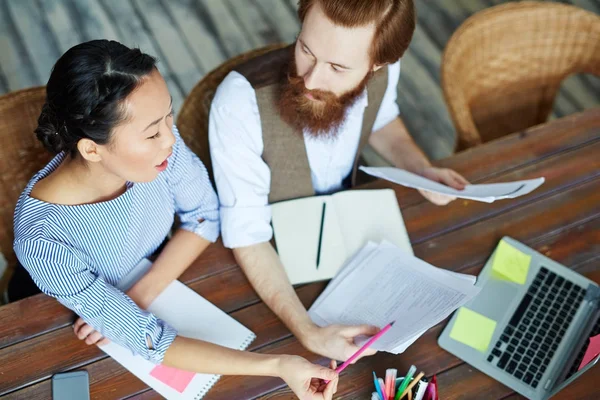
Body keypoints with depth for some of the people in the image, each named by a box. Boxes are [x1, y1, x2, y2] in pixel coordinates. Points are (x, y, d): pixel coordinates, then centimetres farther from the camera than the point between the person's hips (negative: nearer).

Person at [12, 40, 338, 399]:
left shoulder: (156, 141, -28)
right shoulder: (42, 239, -38)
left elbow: (204, 215, -10)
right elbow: (147, 342, -34)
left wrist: (142, 295, -24)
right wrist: (276, 365, -40)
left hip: (158, 279, 4)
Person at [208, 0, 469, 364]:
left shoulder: (383, 71, -21)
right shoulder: (241, 99, -37)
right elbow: (247, 236, -31)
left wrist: (421, 169, -13)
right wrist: (307, 332, -41)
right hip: (271, 250, -4)